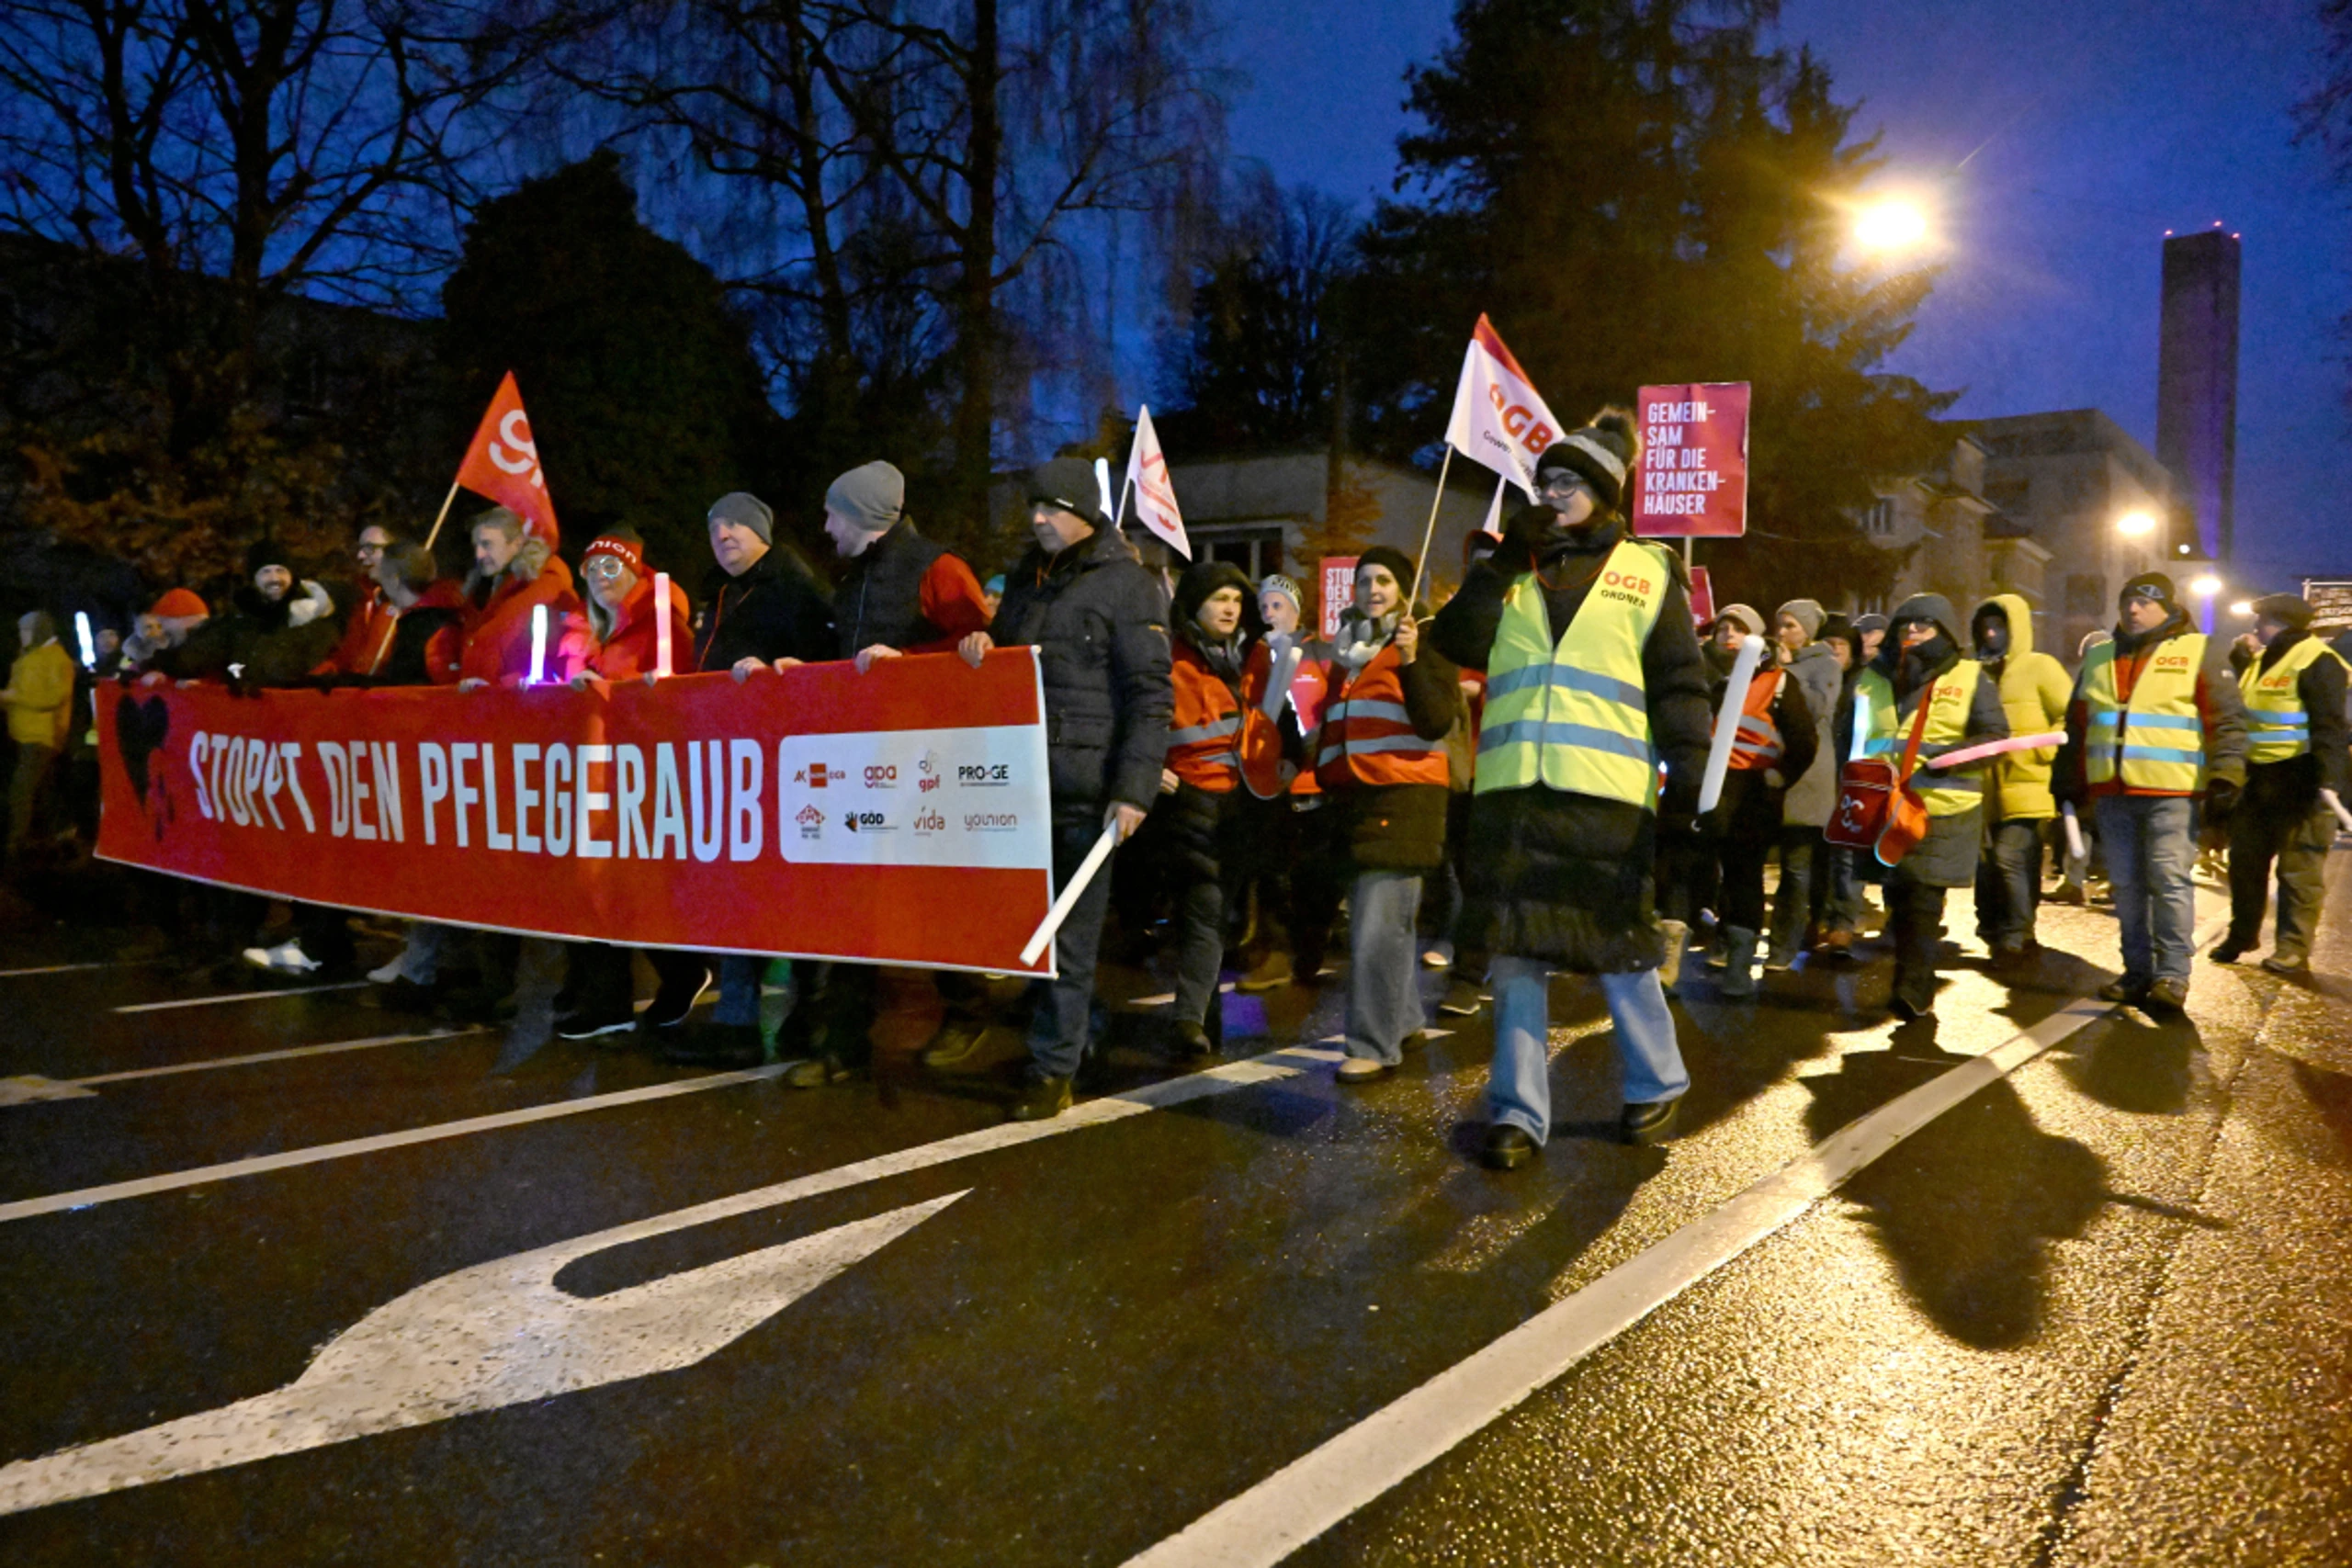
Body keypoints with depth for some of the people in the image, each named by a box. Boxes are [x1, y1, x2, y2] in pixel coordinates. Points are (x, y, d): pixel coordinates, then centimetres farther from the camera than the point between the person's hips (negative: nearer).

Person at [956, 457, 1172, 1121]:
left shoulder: (1127, 584, -2)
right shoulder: (1026, 578, 18)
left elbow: (1150, 696, -8)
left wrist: (1134, 790, -16)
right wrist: (982, 644, 6)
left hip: (1085, 786, -6)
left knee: (1069, 927, -1)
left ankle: (1054, 1069, 6)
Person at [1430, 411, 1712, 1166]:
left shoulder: (1649, 570, 8)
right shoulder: (1515, 571, 17)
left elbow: (1680, 683, 3)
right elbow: (1458, 642, 3)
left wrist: (1690, 776, -8)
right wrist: (1504, 561, -2)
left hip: (1606, 792, -3)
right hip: (1513, 791, 3)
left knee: (1620, 949, 5)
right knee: (1514, 948, 3)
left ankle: (1657, 1084, 28)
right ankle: (1518, 1111, 12)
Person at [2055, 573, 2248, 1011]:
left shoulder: (2199, 652, 2)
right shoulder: (2098, 658, 16)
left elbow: (2227, 721, -3)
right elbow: (2076, 726, 20)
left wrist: (2225, 778, -12)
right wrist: (2071, 786, 17)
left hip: (2172, 793, -5)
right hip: (2111, 794, 5)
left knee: (2170, 881, -7)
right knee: (2126, 885, 8)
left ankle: (2172, 973, 0)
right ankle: (2138, 971, 16)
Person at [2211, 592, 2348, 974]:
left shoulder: (2316, 662, -13)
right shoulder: (2261, 661, 14)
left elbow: (2329, 727, -21)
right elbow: (2240, 707, 29)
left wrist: (2328, 780, -27)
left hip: (2299, 783, -9)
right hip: (2259, 780, 9)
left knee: (2299, 870, -2)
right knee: (2245, 861, 15)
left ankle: (2293, 949, 4)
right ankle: (2241, 935, 28)